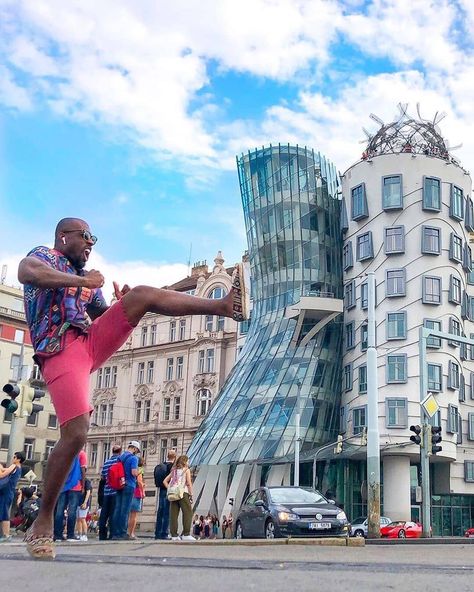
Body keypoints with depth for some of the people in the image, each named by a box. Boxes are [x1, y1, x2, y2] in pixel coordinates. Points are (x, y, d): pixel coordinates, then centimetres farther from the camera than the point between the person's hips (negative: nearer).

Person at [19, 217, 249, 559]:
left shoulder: (88, 277, 29)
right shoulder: (43, 256, 8)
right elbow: (27, 273, -17)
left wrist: (121, 306, 4)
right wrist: (82, 281, -12)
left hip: (93, 342, 6)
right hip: (60, 354, -6)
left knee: (142, 295, -13)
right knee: (75, 435, -18)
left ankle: (225, 306, -29)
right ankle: (44, 520, -2)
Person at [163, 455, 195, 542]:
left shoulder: (174, 471, 17)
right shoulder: (186, 470, 4)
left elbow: (165, 481, 13)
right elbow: (189, 483, -5)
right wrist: (191, 495, -2)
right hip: (183, 493, -5)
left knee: (173, 514, 3)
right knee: (188, 513, -1)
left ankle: (174, 535, 2)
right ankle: (186, 534, -7)